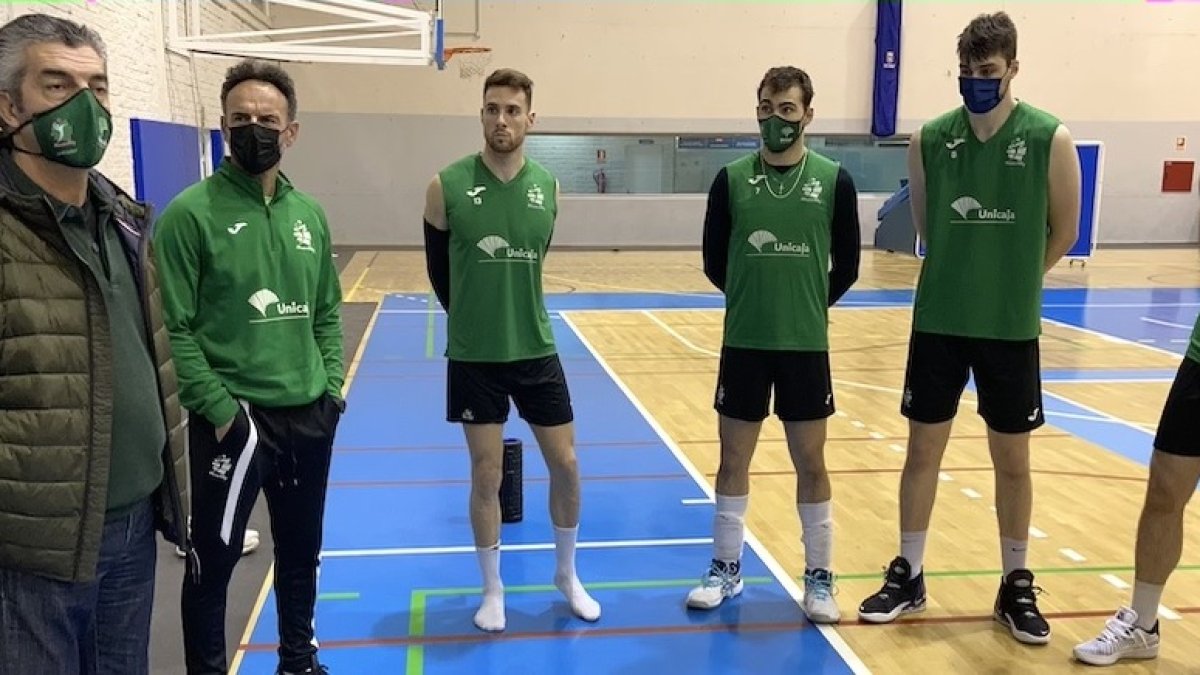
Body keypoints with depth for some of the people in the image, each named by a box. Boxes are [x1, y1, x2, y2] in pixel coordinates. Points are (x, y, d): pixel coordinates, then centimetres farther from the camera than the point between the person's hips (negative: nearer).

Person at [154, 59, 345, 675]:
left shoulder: (309, 214, 7)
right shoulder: (190, 213, -11)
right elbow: (172, 329, -14)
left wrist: (331, 385, 4)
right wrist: (218, 408, -17)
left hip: (309, 417, 6)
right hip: (233, 420, -5)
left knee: (302, 552, 20)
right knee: (213, 561, 9)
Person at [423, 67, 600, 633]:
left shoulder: (547, 186, -2)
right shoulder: (448, 186, -10)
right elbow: (438, 268, 4)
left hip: (536, 348, 3)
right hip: (474, 355, -2)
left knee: (565, 465, 8)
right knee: (486, 475, 6)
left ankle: (567, 574, 31)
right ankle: (493, 590, 25)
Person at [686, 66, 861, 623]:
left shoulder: (834, 180, -3)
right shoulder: (731, 179, -1)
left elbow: (846, 266, 3)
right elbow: (714, 261, 5)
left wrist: (809, 306, 6)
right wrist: (756, 299, 8)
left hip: (806, 345, -1)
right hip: (744, 342, 1)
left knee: (810, 462, 8)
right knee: (734, 458, 10)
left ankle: (819, 577, 22)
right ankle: (726, 568, 25)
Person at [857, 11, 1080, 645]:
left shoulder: (1049, 138, -7)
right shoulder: (929, 139, -2)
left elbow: (1063, 231, 4)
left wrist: (1011, 281, 12)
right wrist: (964, 277, 9)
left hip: (1012, 327, -1)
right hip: (938, 321, 1)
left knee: (1012, 460, 10)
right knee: (923, 450, 8)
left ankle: (1016, 585, 26)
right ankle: (908, 575, 23)